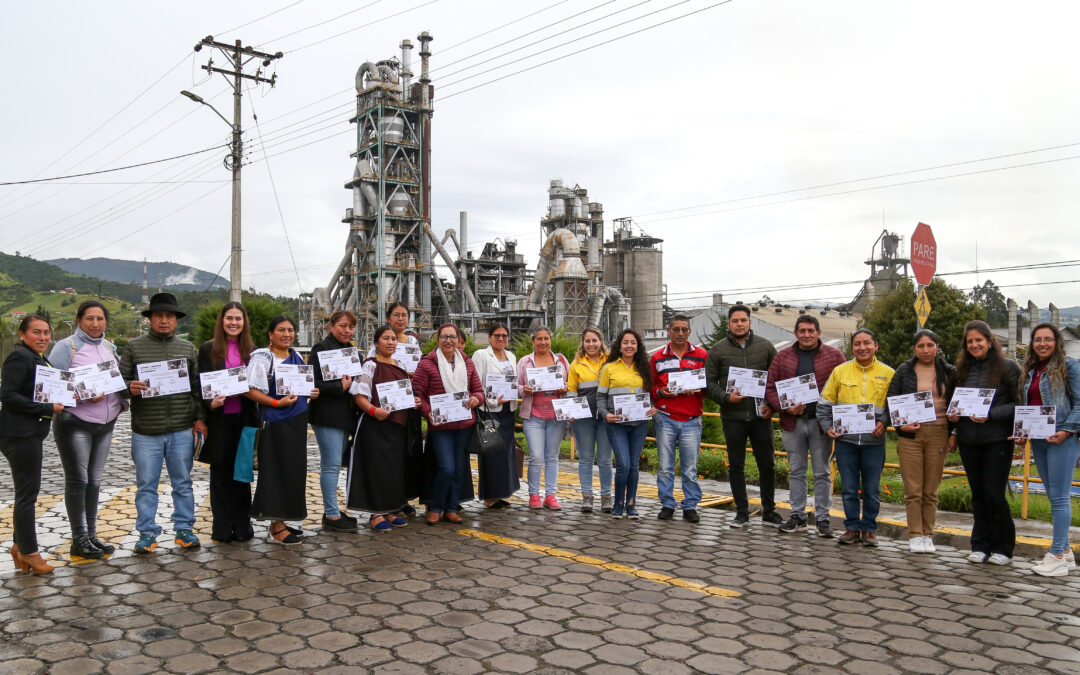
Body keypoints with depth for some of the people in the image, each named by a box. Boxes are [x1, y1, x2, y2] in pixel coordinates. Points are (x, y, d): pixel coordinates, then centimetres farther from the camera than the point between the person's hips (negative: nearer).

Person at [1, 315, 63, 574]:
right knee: (27, 493, -1)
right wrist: (48, 409, -21)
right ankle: (28, 552, 9)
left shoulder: (39, 358, 15)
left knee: (27, 492, 17)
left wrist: (53, 407, 8)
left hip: (32, 434, 10)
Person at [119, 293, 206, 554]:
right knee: (147, 485, 6)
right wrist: (130, 387, -21)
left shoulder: (187, 348, 10)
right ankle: (147, 533, 17)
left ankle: (184, 528, 20)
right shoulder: (134, 347, 4)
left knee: (183, 483, 9)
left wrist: (200, 418, 5)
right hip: (146, 431, -1)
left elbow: (197, 386, 11)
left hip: (182, 430, 2)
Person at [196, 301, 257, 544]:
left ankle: (242, 526, 17)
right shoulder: (208, 349, 1)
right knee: (220, 474, 7)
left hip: (244, 419, 2)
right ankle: (222, 529, 14)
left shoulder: (252, 350, 9)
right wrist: (210, 403, -20)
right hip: (219, 419, -2)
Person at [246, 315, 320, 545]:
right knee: (278, 471, -5)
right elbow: (251, 390, -17)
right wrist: (277, 403, -24)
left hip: (297, 421, 8)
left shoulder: (296, 356, 14)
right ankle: (275, 528, 3)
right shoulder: (262, 358, -9)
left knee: (295, 470, 11)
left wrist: (312, 392, 6)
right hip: (276, 422, -8)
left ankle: (281, 521, 23)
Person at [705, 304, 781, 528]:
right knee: (736, 466, 6)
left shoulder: (765, 346, 5)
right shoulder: (718, 350, 2)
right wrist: (726, 397, -14)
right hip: (733, 417, -1)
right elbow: (710, 382, 3)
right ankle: (742, 512, 18)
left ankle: (769, 511, 22)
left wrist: (772, 404, -3)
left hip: (761, 416, 1)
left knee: (767, 465, 7)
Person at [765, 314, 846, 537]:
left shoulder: (834, 356, 1)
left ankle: (822, 518, 14)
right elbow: (770, 388, 5)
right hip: (793, 422, 2)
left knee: (822, 472, 5)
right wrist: (785, 408, -10)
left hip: (821, 423, -2)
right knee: (796, 471, 10)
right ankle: (797, 515, 20)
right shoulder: (783, 356, 7)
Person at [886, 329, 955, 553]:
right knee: (913, 490, 0)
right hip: (910, 434, -1)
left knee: (931, 490, 7)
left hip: (938, 434, 1)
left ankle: (928, 535, 16)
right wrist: (900, 424, -9)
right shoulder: (904, 371, 5)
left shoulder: (949, 372, 8)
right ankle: (915, 535, 8)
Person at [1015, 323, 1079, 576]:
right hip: (1037, 441, 7)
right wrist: (1022, 433, 6)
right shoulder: (1029, 371, 15)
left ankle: (1057, 555, -3)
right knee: (1053, 497, 12)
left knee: (1059, 497, -6)